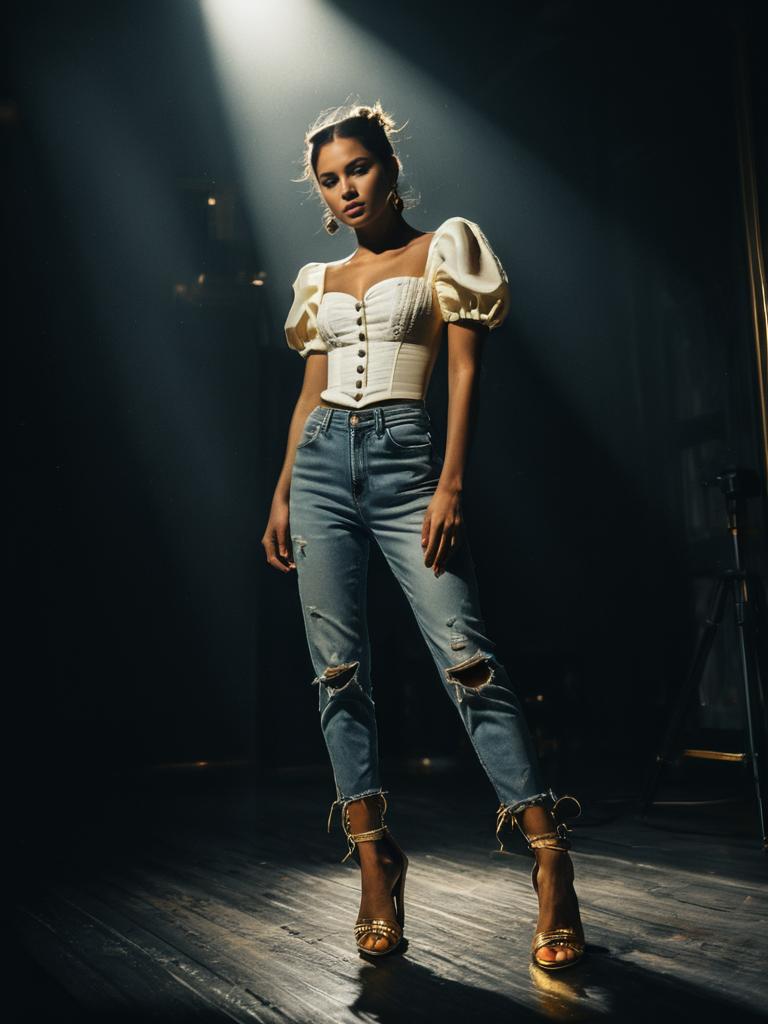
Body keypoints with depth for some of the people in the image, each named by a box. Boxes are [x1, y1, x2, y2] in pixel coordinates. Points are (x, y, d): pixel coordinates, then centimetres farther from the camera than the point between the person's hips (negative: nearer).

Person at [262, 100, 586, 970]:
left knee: (464, 653, -15)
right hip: (322, 460, 5)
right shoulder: (323, 281, 21)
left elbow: (464, 369, -1)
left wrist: (450, 484, -12)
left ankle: (551, 866, -9)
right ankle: (375, 871, 5)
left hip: (405, 456, -5)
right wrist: (282, 493, 13)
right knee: (338, 668, -2)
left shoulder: (442, 250, 8)